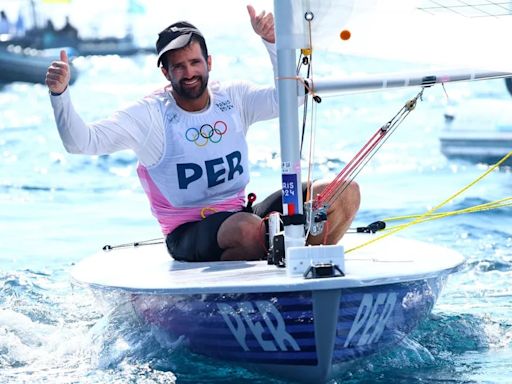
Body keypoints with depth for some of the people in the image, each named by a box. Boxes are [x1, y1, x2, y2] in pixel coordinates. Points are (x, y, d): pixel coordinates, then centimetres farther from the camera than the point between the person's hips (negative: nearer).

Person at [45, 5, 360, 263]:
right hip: (189, 235, -5)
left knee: (345, 193, -10)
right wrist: (60, 93, -28)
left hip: (241, 215, 5)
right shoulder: (151, 115, -8)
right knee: (249, 230, -41)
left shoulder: (234, 99, 5)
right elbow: (81, 142, -13)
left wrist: (270, 41, -14)